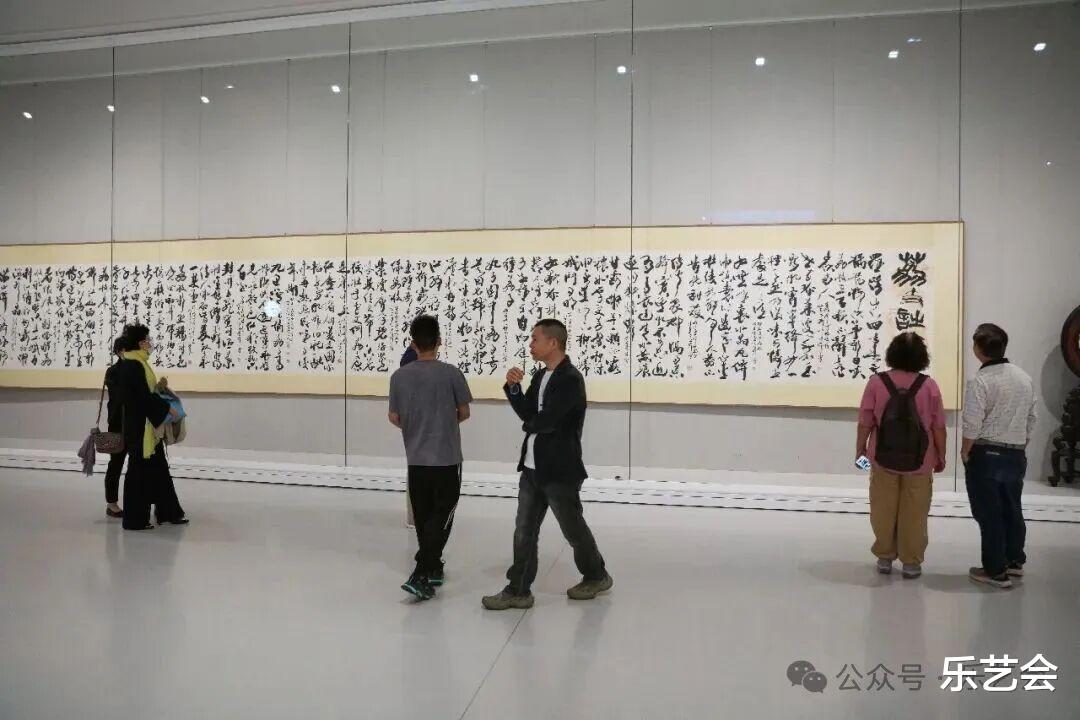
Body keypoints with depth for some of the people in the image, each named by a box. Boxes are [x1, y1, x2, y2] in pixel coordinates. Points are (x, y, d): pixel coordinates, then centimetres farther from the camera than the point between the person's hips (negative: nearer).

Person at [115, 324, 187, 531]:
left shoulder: (136, 363, 11)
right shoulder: (134, 366, -18)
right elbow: (145, 396, -20)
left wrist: (157, 387, 7)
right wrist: (168, 409, -12)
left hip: (146, 426, 10)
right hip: (140, 427, -10)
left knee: (159, 468, 15)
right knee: (139, 470, 0)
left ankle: (168, 512, 23)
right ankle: (135, 519, 11)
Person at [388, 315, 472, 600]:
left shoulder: (399, 376, -3)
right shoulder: (451, 373, -11)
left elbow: (394, 418, 5)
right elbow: (464, 413, -2)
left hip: (415, 459, 4)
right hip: (446, 459, -3)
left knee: (423, 517, 16)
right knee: (440, 518, 4)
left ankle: (433, 568, 28)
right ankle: (420, 575, -6)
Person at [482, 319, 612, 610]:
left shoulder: (571, 379, -18)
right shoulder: (540, 376, 10)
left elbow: (546, 420, -24)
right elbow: (526, 413, 8)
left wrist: (529, 425, -2)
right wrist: (513, 387, -6)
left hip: (560, 469, -8)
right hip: (532, 468, 8)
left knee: (573, 529, 10)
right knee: (524, 531, 9)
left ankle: (597, 576, 32)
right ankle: (518, 590, 18)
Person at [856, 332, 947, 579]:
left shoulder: (876, 382, -9)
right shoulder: (929, 386, -8)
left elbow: (865, 423, -7)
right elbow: (939, 428, -4)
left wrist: (860, 450, 7)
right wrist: (941, 457, 10)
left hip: (883, 459, 0)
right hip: (919, 461, 0)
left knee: (883, 512, 13)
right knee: (914, 514, 11)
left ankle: (884, 558, 24)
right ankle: (911, 562, 19)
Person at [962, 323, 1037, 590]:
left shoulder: (981, 381, -16)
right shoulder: (1025, 378, 5)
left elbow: (972, 426, -17)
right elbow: (1031, 420, 11)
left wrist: (965, 452, -3)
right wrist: (1020, 447, 21)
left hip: (986, 454, -7)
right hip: (1016, 455, 7)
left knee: (989, 513, 2)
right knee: (1012, 508, 19)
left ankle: (996, 571, 8)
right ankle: (1014, 561, 32)